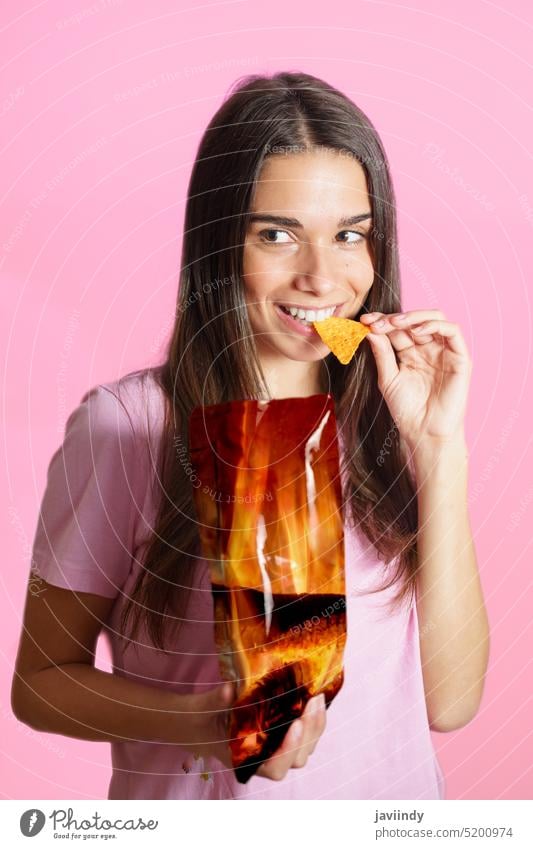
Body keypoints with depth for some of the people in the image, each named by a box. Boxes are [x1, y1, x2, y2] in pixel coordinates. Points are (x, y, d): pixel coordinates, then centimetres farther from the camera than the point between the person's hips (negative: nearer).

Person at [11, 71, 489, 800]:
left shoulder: (393, 421, -8)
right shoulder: (124, 426, -19)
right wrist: (198, 723, -27)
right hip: (201, 796, -3)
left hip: (392, 792, 3)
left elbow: (450, 702, -13)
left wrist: (440, 451, -20)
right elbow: (41, 682, -10)